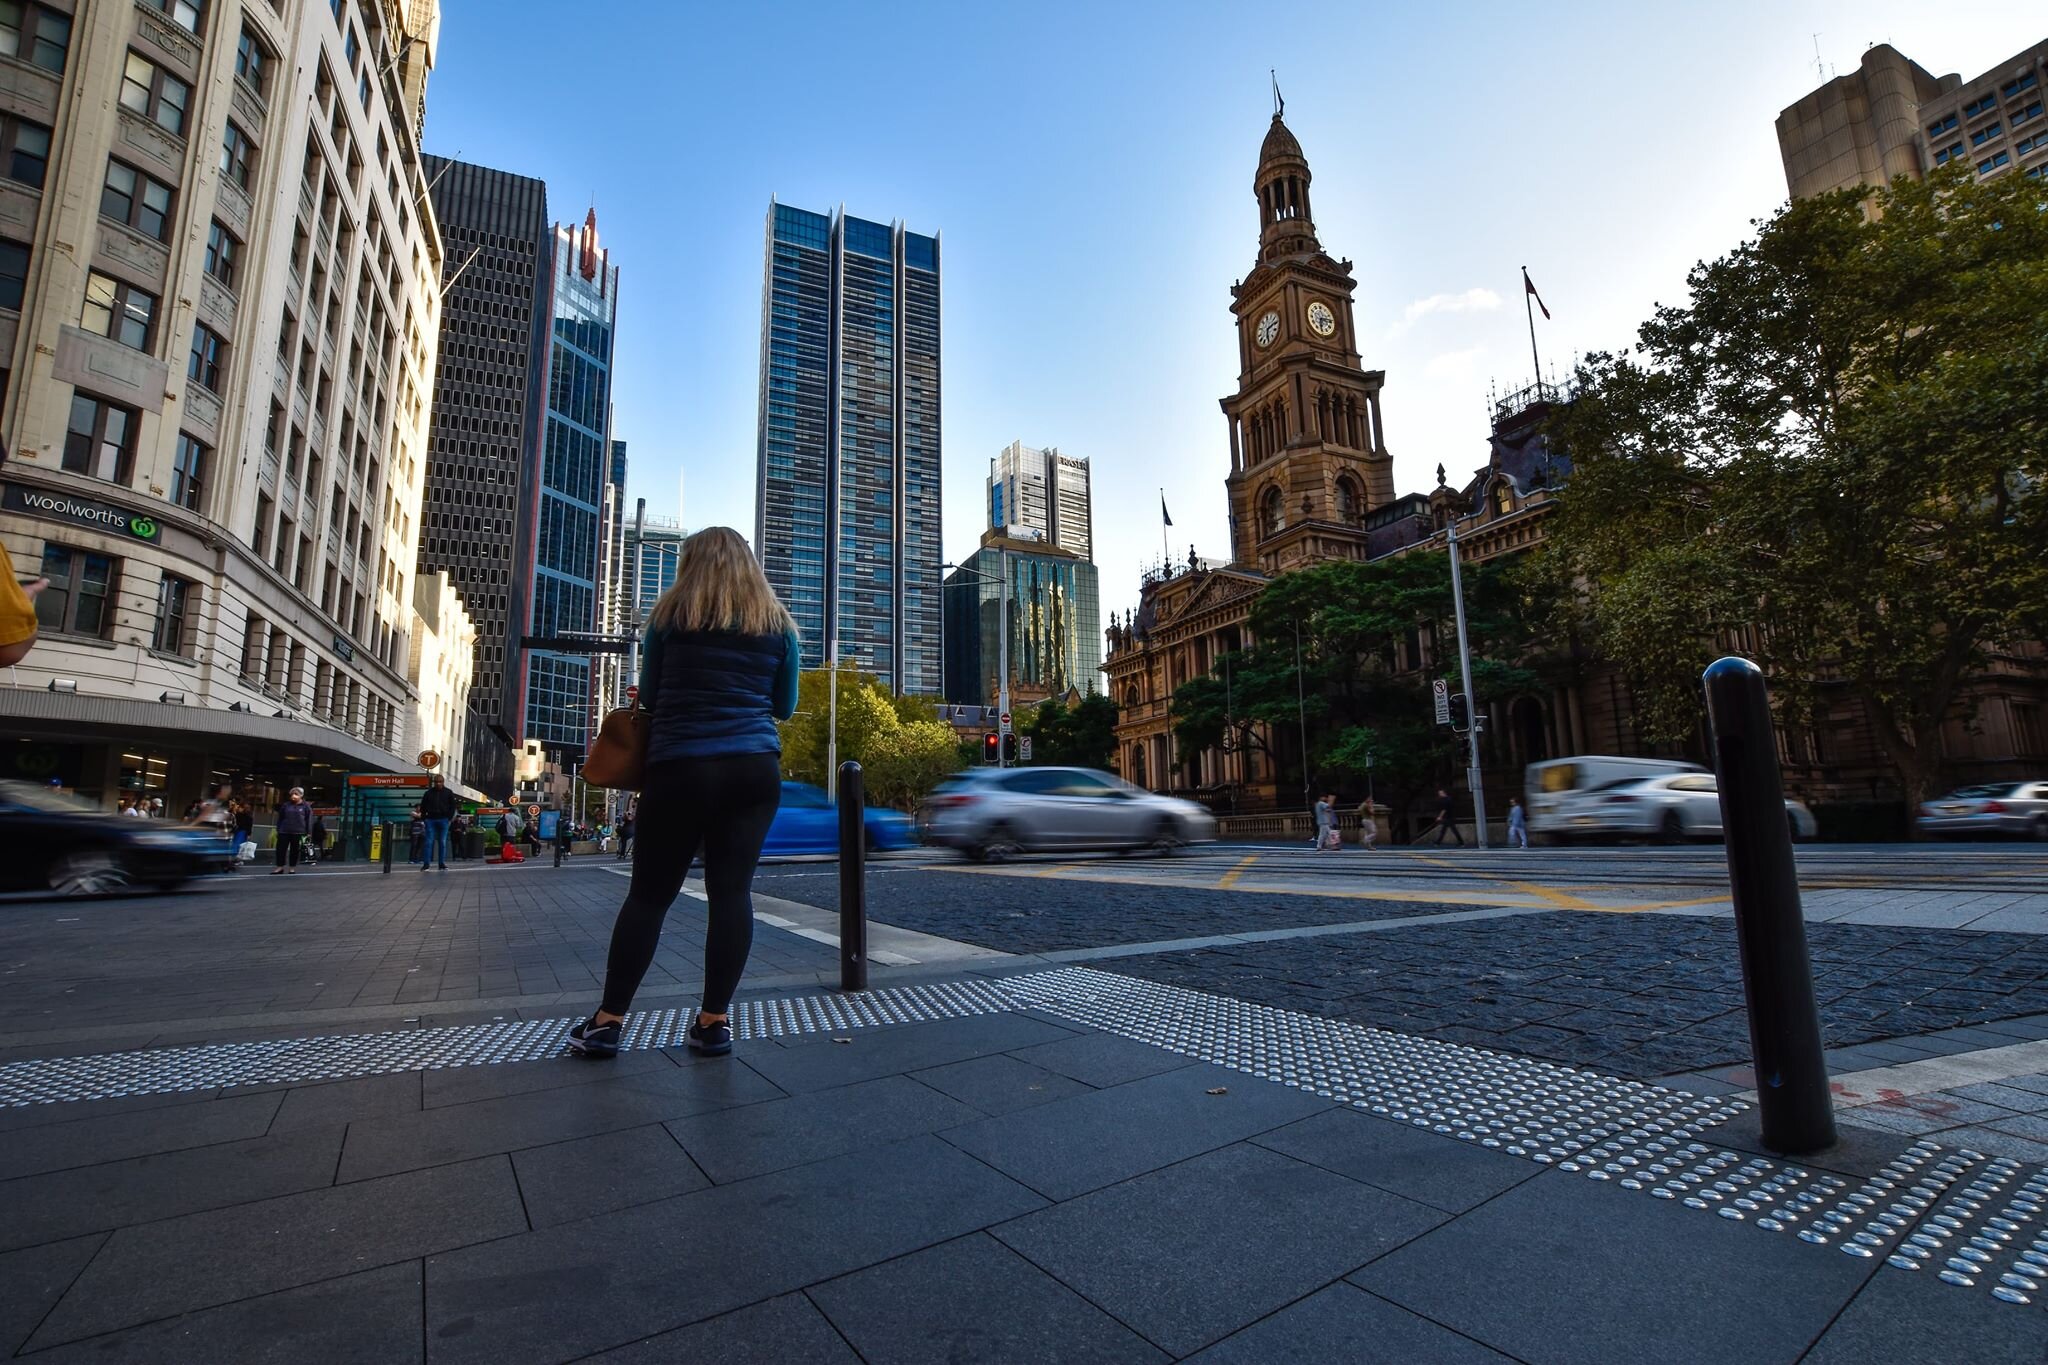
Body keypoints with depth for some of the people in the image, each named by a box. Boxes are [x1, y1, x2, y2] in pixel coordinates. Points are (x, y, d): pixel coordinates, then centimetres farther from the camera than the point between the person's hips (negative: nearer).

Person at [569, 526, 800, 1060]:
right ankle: (714, 1021, 6)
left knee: (650, 891, 6)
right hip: (754, 769, 1)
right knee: (732, 890, 2)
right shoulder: (778, 623, 9)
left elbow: (648, 696, 10)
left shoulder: (671, 614, 5)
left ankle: (607, 1020, 13)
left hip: (680, 767, -1)